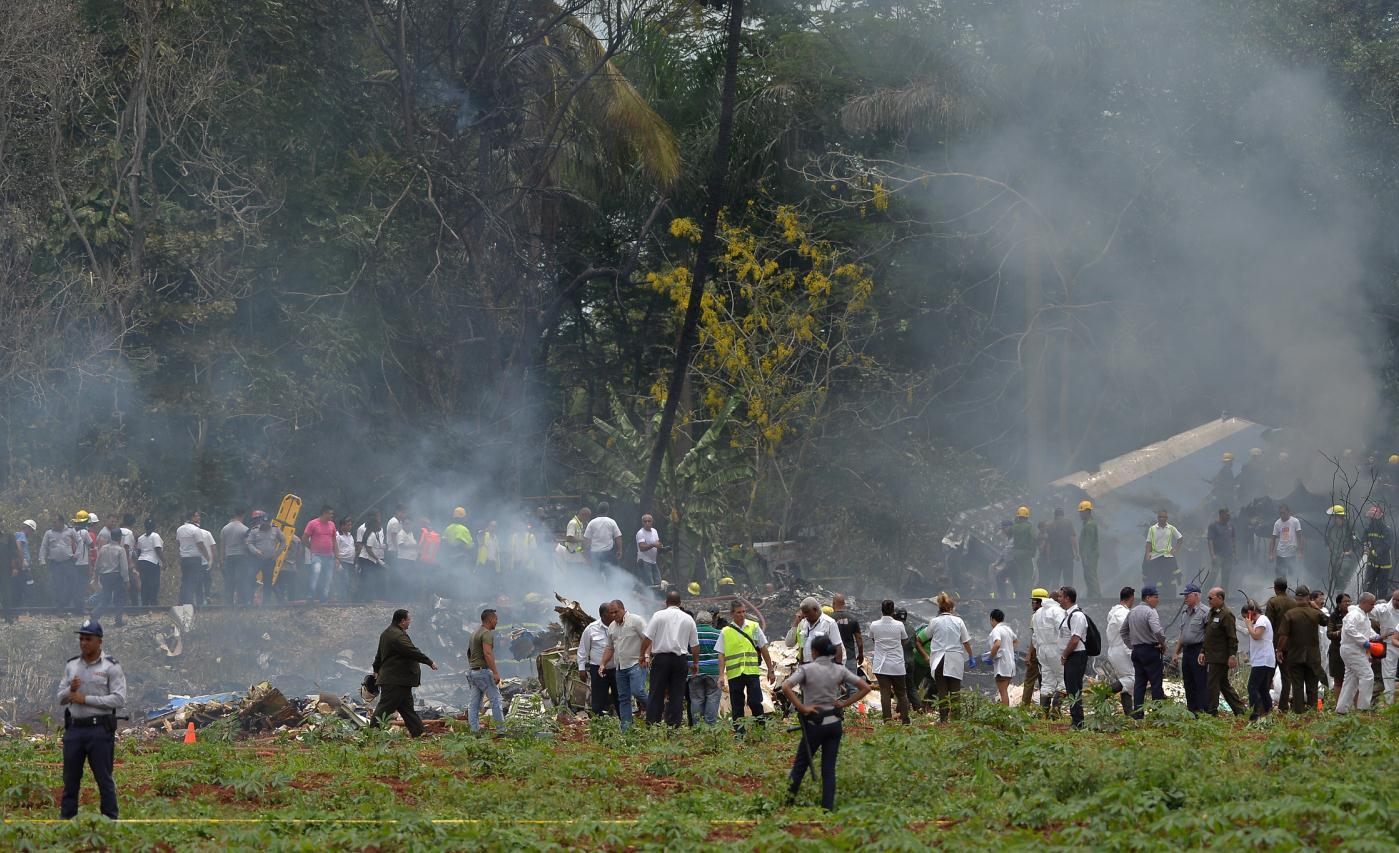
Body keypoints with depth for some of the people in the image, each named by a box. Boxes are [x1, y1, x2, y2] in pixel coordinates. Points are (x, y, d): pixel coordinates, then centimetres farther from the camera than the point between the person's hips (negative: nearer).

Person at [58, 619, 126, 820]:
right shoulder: (72, 665, 13)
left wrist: (86, 699, -15)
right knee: (70, 778, 8)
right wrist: (70, 690, -9)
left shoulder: (111, 667, -4)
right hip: (74, 727, 5)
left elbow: (119, 700, -13)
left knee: (104, 779, -1)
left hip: (100, 728, -5)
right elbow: (61, 698, 15)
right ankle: (65, 821, 14)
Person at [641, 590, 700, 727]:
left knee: (656, 695, 0)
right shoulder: (688, 619, 8)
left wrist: (643, 655, 3)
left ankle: (651, 725, -5)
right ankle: (674, 726, 1)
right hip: (680, 659, 2)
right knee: (677, 695, 5)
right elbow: (695, 645, 10)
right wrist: (695, 663, 19)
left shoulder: (658, 615, -1)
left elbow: (647, 638, -6)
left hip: (661, 658, -2)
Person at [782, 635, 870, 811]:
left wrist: (802, 708, -16)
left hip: (814, 723, -3)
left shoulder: (807, 669, -9)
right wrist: (845, 704, 3)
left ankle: (790, 795, 13)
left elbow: (785, 687, -23)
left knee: (801, 763, 12)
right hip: (834, 723, 4)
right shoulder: (839, 670, 2)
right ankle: (828, 807, 2)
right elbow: (865, 687, 3)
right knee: (829, 768, 6)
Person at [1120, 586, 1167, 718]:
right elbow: (1157, 631, -27)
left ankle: (1137, 714, 8)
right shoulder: (1150, 612, -14)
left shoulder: (1132, 612, 11)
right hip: (1150, 651, -7)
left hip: (1136, 651, 7)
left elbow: (1123, 631, 19)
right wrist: (1163, 643, -10)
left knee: (1139, 683, 9)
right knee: (1156, 683, -3)